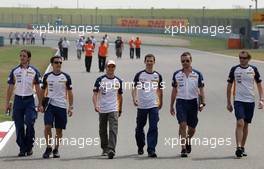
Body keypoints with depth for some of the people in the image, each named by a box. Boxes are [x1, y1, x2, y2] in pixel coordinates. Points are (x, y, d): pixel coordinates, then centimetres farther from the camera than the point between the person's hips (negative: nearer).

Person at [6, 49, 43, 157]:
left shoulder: (34, 71, 1)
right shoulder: (15, 71, 4)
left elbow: (38, 88, 3)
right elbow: (10, 87, 7)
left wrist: (40, 104, 0)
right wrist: (7, 103, 2)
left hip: (29, 100, -2)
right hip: (18, 99, 2)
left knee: (30, 123, -14)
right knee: (19, 126, 2)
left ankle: (29, 147, 3)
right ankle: (22, 149, 11)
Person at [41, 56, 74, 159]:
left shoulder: (66, 77, 3)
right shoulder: (47, 76, 4)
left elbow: (70, 93, 6)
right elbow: (43, 91, 12)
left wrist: (71, 107, 0)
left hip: (62, 106, 0)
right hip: (50, 104, 0)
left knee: (59, 129, 5)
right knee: (47, 126, -13)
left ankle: (56, 149, 18)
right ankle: (48, 148, -1)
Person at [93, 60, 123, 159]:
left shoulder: (118, 81, 7)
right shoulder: (100, 80, -1)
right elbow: (95, 94, -5)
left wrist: (120, 109, 20)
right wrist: (95, 106, -20)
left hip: (113, 110, 0)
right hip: (102, 110, 0)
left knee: (113, 130, -15)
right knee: (103, 131, 11)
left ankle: (111, 150, -22)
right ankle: (105, 149, 27)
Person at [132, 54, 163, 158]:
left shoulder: (158, 76, 7)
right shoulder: (139, 75, 1)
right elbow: (134, 88, -3)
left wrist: (160, 102, 24)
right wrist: (134, 99, -20)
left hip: (154, 106, 0)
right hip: (141, 106, 0)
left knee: (153, 128, -10)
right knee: (139, 128, 11)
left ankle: (151, 150, -13)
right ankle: (140, 147, 31)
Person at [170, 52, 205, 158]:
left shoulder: (197, 74, 2)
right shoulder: (176, 74, 5)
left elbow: (201, 90, 2)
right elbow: (174, 90, 11)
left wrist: (202, 103, -11)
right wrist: (171, 106, 11)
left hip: (193, 102, 1)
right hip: (181, 102, 0)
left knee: (192, 127, 9)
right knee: (182, 125, -14)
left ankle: (188, 141, 39)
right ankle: (183, 149, -11)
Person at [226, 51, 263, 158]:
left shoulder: (253, 69, 4)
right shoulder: (234, 69, 1)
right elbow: (229, 86, 7)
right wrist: (228, 102, 6)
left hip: (250, 101, 2)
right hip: (238, 100, -2)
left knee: (246, 125, 9)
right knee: (240, 123, -17)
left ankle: (242, 147, 19)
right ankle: (238, 147, -21)